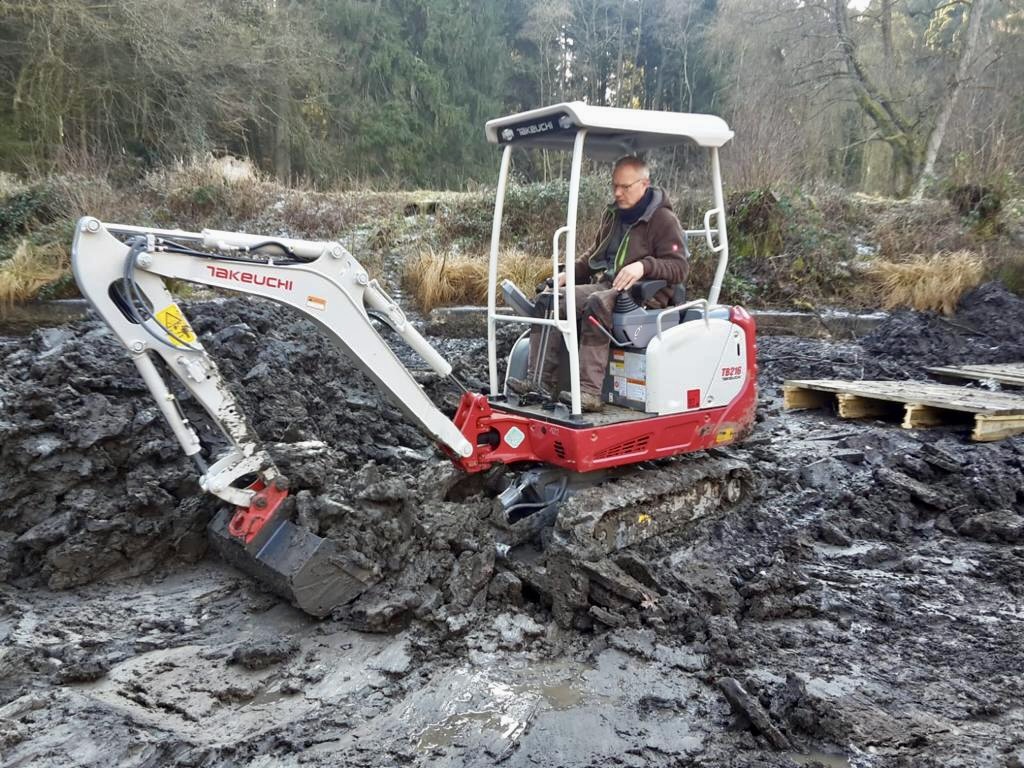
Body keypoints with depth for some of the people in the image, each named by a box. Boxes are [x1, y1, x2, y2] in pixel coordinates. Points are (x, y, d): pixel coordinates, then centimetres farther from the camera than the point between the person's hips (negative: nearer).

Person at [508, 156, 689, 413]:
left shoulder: (664, 220, -3)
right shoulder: (612, 215, 21)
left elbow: (679, 267, -11)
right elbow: (594, 255, 30)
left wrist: (644, 266, -28)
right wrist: (570, 273, 12)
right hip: (605, 285, 8)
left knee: (597, 304, -38)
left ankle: (590, 392, -41)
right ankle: (540, 380, -20)